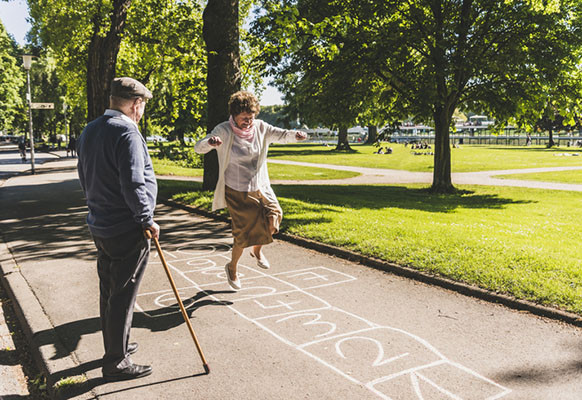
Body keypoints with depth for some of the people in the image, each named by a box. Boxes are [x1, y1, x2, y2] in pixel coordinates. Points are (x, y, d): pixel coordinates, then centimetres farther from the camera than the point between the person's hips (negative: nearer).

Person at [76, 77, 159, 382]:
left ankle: (116, 346, 36)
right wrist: (147, 220, -15)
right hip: (127, 231, -9)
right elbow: (133, 184, -25)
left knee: (108, 292, 19)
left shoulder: (88, 131, 10)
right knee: (122, 297, 1)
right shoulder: (127, 133, -20)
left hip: (99, 227, 9)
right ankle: (116, 363, 12)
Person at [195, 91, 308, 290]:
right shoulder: (224, 131, -13)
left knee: (273, 217, -15)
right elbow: (198, 148, -22)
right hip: (237, 191, -4)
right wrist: (209, 142, -47)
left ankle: (257, 250, 17)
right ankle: (232, 266, 27)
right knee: (243, 233, -2)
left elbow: (281, 135, -4)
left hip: (260, 187, 4)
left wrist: (295, 135, -28)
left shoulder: (260, 127, -1)